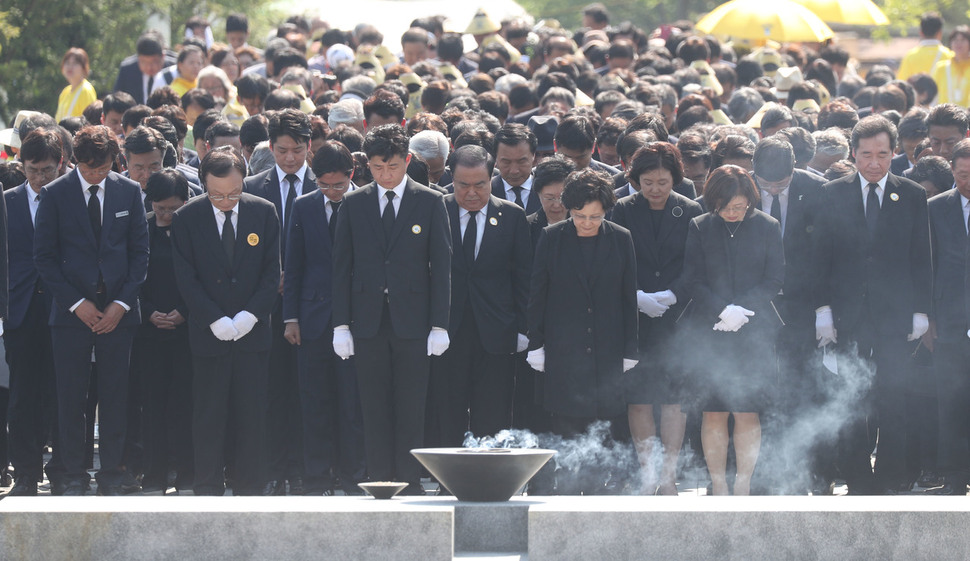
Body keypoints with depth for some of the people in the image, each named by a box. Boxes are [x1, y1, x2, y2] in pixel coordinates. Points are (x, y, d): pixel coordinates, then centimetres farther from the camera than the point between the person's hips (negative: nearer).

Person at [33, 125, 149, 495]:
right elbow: (44, 256, -1)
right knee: (71, 398, 0)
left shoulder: (129, 192, 5)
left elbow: (140, 251, 7)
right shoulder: (55, 194, -1)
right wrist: (76, 303, -8)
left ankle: (111, 475, 11)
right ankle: (73, 475, 9)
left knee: (115, 396, 3)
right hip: (71, 311, -1)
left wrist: (122, 303, -4)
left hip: (117, 311, 1)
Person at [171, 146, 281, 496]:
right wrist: (215, 320, -12)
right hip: (208, 334, -1)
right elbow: (186, 279, -3)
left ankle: (249, 490, 7)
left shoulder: (264, 213, 2)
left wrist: (250, 315, -9)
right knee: (208, 415, 0)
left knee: (251, 413, 1)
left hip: (252, 332, 1)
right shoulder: (186, 218, -2)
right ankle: (207, 490, 6)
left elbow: (272, 271, 3)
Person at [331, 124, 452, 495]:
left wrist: (439, 325, -4)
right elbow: (342, 267, 9)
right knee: (374, 408, 2)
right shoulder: (353, 205, 8)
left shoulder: (430, 203, 4)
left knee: (410, 408, -2)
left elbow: (441, 266, 2)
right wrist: (341, 324, 2)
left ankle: (410, 482, 3)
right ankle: (380, 482, 6)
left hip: (412, 321, -2)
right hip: (368, 321, 2)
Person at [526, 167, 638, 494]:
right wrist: (535, 344, 1)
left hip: (606, 353, 1)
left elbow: (629, 298, 6)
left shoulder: (620, 240, 3)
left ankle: (595, 493, 8)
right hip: (563, 351, -1)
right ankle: (568, 495, 0)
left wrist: (629, 351, 4)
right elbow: (537, 294, 5)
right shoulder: (552, 239, 1)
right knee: (566, 430, -4)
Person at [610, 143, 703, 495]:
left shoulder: (691, 212, 5)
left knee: (675, 398, -2)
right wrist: (638, 298, -12)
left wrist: (671, 296, -12)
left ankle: (669, 475, 4)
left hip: (677, 318, 0)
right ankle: (648, 474, 4)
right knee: (638, 398, -3)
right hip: (635, 319, 0)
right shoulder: (623, 212, 4)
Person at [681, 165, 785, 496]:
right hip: (709, 333, 1)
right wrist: (723, 310, -13)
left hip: (755, 331, 0)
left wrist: (739, 310, -10)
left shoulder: (767, 227, 4)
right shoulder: (700, 228, 4)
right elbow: (692, 281, 2)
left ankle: (743, 486, 4)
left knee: (747, 413, -3)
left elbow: (774, 280, 2)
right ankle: (718, 488, 4)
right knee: (713, 413, -1)